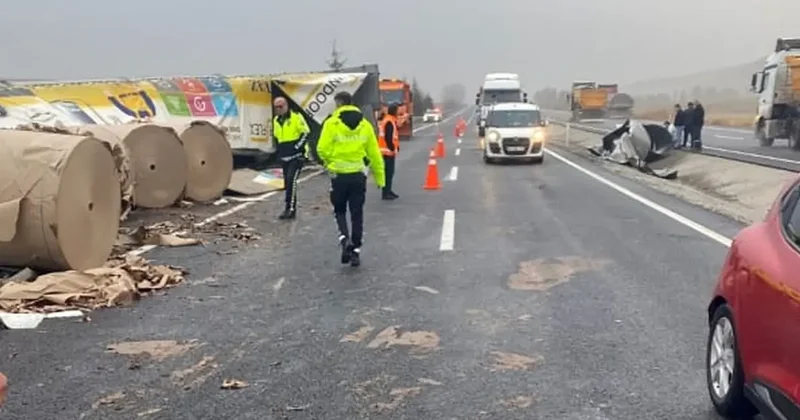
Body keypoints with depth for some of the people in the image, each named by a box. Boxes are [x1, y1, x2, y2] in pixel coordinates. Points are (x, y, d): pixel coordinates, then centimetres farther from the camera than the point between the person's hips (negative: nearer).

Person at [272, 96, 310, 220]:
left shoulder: (296, 117, -7)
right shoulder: (276, 120, 13)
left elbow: (305, 133, -9)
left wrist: (297, 147, -14)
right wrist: (280, 150, 14)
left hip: (296, 156, -7)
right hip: (284, 157, 7)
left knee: (291, 180, -18)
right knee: (287, 182, 9)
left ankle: (290, 208, -16)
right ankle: (291, 209, 16)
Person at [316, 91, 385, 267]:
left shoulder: (332, 123, -6)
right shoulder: (365, 125, 4)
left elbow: (322, 149, -13)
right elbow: (374, 154, 5)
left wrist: (330, 162, 8)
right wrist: (380, 177, 12)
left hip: (339, 175, -2)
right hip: (358, 175, 2)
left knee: (339, 211, 16)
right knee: (357, 214, 11)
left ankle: (344, 238, -6)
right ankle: (355, 251, 13)